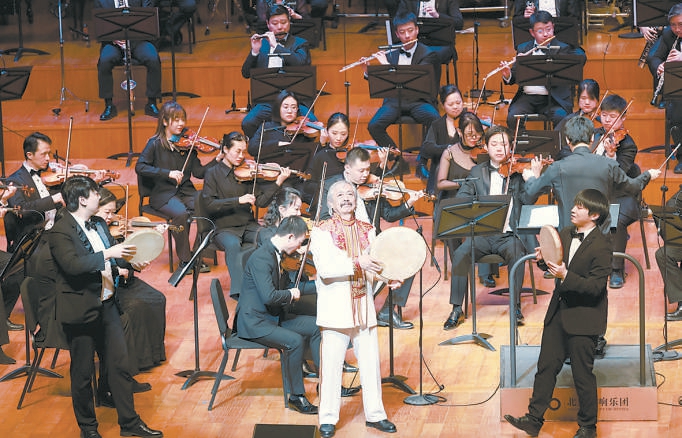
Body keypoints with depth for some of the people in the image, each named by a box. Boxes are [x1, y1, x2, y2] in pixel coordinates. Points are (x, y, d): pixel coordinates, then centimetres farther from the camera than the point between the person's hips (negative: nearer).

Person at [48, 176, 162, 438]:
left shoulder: (97, 225, 11)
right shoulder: (60, 232, -15)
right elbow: (73, 264, -31)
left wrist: (125, 258, 7)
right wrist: (108, 254, -27)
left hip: (106, 305, 7)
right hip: (81, 310, -7)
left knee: (119, 364, 9)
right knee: (83, 372, 5)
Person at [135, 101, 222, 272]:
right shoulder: (155, 143, -1)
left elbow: (199, 172, 5)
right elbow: (140, 167, -11)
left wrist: (218, 160, -10)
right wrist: (168, 173, -20)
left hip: (186, 191, 4)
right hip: (163, 193, -4)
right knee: (181, 213, -33)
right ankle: (185, 259, -17)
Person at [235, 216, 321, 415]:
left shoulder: (278, 255, 8)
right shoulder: (261, 258, -23)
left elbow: (287, 284, 18)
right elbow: (269, 296, -32)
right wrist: (291, 294, -14)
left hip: (274, 317, 10)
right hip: (254, 322, -10)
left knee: (315, 326, 7)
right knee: (295, 341, -28)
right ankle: (296, 396, -13)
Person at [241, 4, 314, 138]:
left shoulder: (299, 44, 8)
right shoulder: (261, 44, 15)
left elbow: (300, 63, -14)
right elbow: (246, 74, 10)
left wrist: (276, 46, -15)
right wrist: (254, 51, -6)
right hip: (266, 101, 2)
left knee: (311, 122, -30)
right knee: (247, 124, -26)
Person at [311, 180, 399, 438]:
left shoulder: (367, 231, 11)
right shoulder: (322, 232, -3)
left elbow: (375, 266, 6)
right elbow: (325, 269, -16)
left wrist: (389, 279, -14)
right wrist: (357, 263, -25)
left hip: (364, 307, 4)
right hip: (335, 308, -4)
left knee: (371, 362, 6)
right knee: (331, 364, -3)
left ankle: (374, 414, 18)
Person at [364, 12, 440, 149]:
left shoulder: (428, 54, 0)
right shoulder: (391, 54, 14)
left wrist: (387, 65, -17)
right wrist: (367, 72, -2)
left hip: (418, 101, -3)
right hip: (394, 100, 3)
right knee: (373, 127, -25)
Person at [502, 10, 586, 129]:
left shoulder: (562, 49, 4)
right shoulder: (523, 49, 15)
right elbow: (515, 78, 16)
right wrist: (507, 75, -9)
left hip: (553, 99, -2)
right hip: (527, 97, 2)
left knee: (560, 117, -31)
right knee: (512, 118, -24)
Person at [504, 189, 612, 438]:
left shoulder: (601, 247, -18)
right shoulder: (565, 235, 4)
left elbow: (596, 286, -22)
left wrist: (565, 276, -30)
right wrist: (544, 259, -5)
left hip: (583, 318, -7)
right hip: (559, 312, 7)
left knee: (582, 374, 3)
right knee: (547, 365, 11)